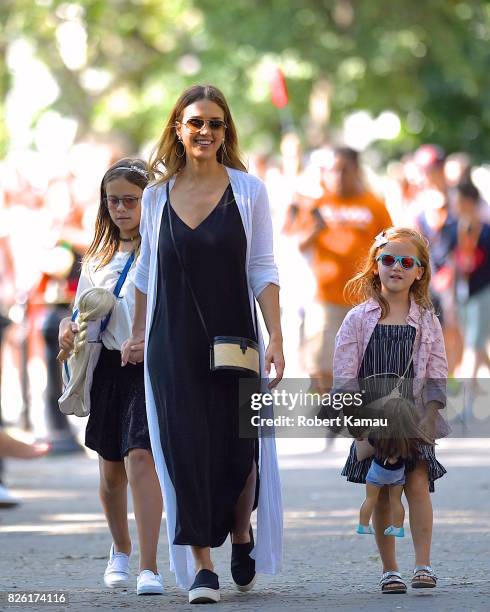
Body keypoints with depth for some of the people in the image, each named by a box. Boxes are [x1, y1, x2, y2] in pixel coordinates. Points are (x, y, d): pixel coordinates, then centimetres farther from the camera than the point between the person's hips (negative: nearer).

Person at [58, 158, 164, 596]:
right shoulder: (99, 257, 14)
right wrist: (69, 330, -1)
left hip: (153, 364, -5)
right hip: (109, 365, 5)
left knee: (141, 457, -20)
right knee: (111, 469, 13)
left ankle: (149, 568, -22)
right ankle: (120, 551, 37)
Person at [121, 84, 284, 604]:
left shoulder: (248, 190, 0)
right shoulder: (157, 195, 5)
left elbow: (262, 270, -2)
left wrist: (276, 338, -10)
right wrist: (138, 333, 19)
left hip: (233, 339, -1)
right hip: (173, 344, 1)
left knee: (239, 444, 2)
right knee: (186, 446, -5)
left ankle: (241, 532, 32)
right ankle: (200, 566, 0)